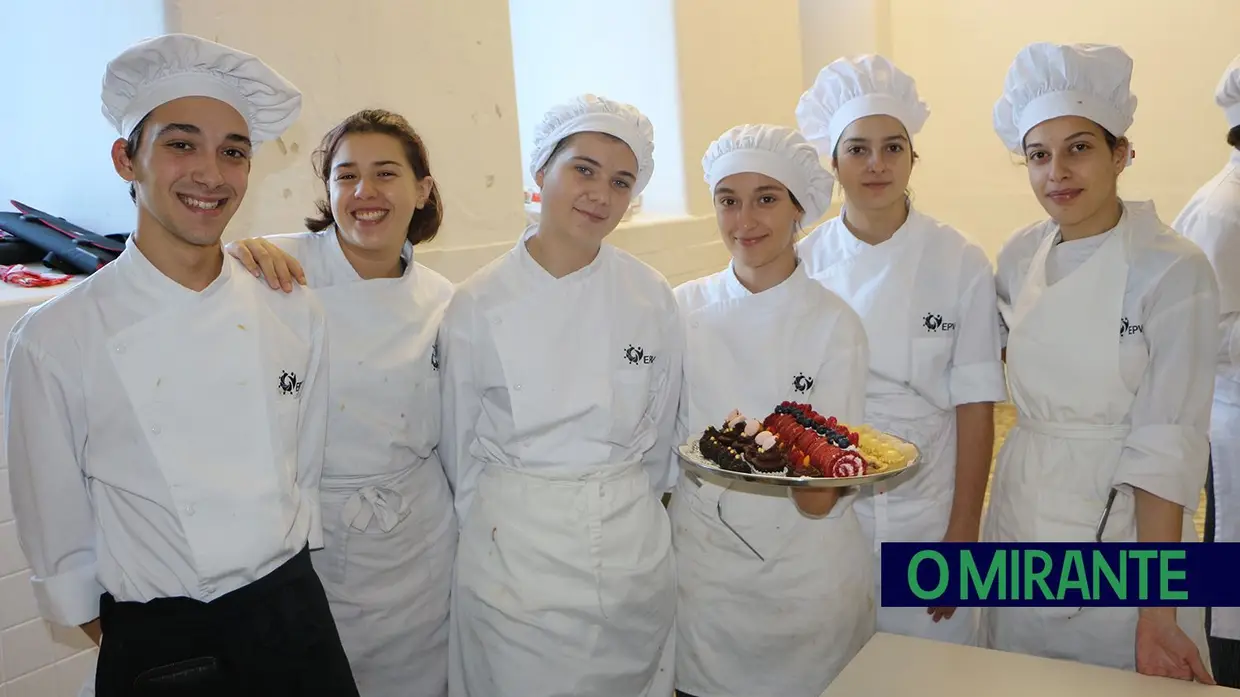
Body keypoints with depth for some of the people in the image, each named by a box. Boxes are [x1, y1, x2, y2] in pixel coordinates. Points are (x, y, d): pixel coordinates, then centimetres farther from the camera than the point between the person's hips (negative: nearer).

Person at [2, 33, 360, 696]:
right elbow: (56, 534, -3)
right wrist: (119, 636, 3)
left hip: (296, 618, 3)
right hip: (155, 644, -2)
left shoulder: (295, 316, -4)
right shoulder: (53, 340, -12)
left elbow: (305, 473, 6)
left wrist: (283, 585, 9)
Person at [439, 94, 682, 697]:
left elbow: (660, 430, 7)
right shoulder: (478, 304, -9)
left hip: (635, 551, 2)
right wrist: (496, 526, 8)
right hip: (514, 553, -2)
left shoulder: (651, 297, -4)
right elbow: (460, 446, 1)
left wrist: (628, 510, 12)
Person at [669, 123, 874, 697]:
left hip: (806, 574, -1)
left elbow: (821, 500, -10)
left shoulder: (835, 325, -8)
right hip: (700, 568, 2)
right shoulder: (685, 309, -3)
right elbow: (665, 435, 8)